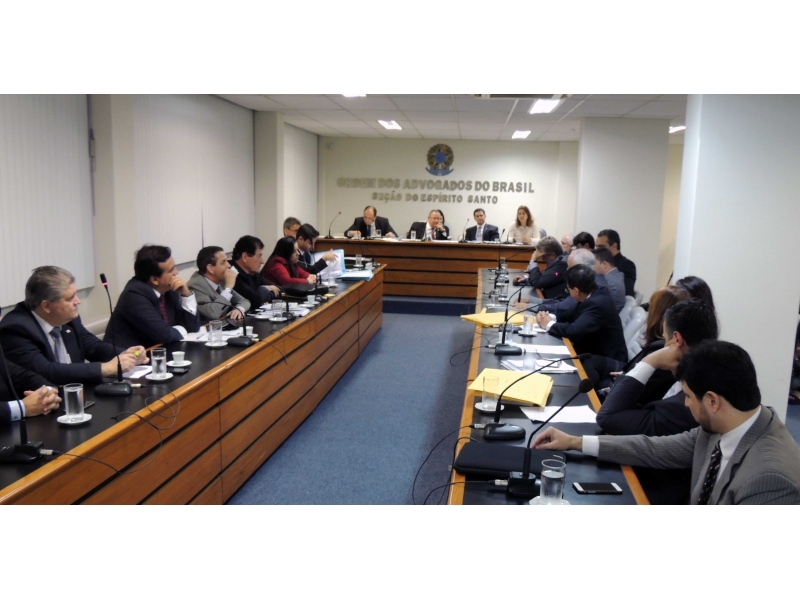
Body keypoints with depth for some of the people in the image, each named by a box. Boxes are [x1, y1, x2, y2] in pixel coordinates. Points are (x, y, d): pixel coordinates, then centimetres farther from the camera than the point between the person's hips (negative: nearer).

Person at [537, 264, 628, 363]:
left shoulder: (597, 304, -26)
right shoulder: (593, 296, 1)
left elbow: (574, 331, -32)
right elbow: (572, 318, 8)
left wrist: (549, 325, -16)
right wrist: (551, 318, -8)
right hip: (595, 352, 7)